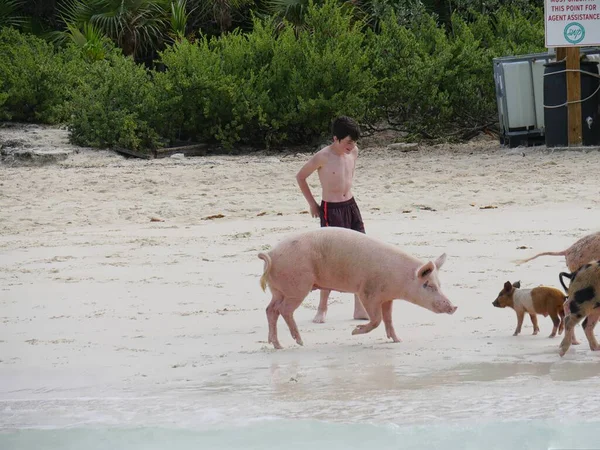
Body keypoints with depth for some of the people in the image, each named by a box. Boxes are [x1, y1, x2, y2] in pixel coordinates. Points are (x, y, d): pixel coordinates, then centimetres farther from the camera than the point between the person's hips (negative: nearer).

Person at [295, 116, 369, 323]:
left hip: (351, 206, 6)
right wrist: (312, 203, 0)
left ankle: (360, 308, 8)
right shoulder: (323, 157, -16)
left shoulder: (353, 152, 3)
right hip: (331, 211, -6)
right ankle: (322, 309, 5)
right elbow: (300, 176, -4)